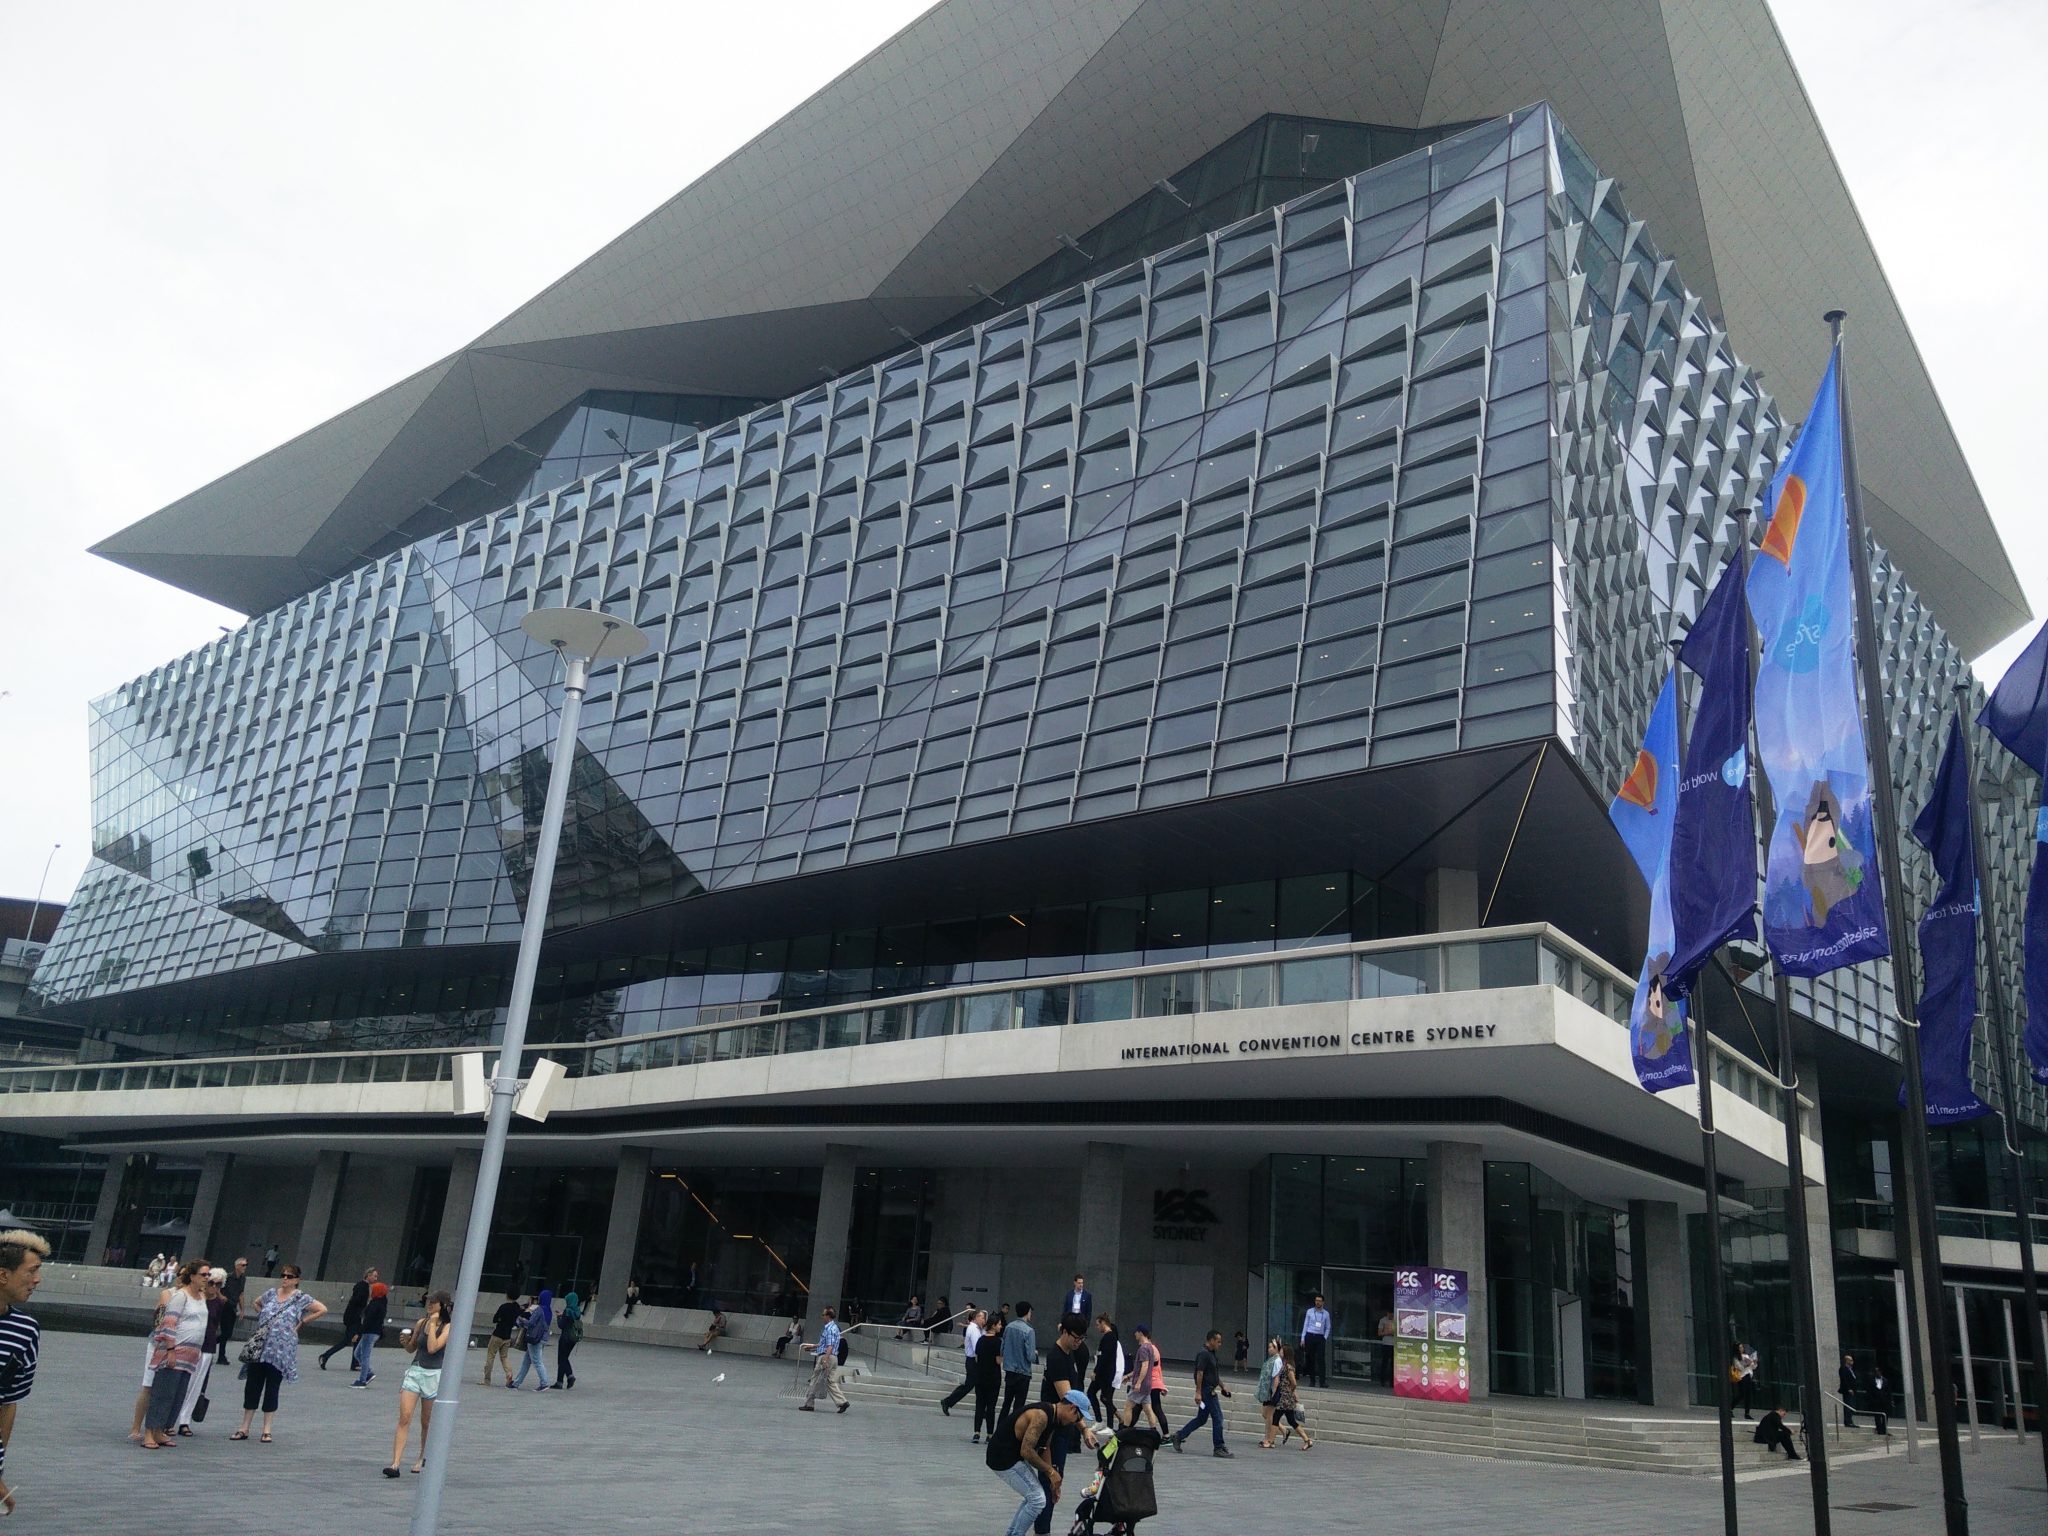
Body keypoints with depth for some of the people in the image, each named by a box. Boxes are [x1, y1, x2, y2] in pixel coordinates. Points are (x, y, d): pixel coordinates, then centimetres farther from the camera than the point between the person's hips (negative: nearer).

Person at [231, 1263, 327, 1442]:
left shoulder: (301, 1298, -3)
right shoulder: (271, 1293, 8)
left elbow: (323, 1310, -6)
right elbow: (256, 1303, 27)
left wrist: (301, 1322, -4)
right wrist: (264, 1318, 12)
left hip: (280, 1351, -3)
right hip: (259, 1348, 3)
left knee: (272, 1390, 4)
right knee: (251, 1387, 6)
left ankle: (267, 1430, 13)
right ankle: (244, 1429, 17)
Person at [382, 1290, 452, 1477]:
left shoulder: (448, 1327, -9)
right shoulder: (421, 1323, 5)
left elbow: (432, 1347, -23)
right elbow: (412, 1348, 17)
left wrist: (432, 1323, -18)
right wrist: (404, 1342, -4)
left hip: (434, 1376, -3)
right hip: (414, 1372, 3)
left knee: (427, 1423, 10)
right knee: (404, 1419, -9)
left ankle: (422, 1458, 31)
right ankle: (395, 1464, -10)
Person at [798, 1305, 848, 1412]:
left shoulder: (829, 1329, -15)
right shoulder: (834, 1327, 16)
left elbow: (830, 1346, -23)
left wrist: (825, 1360, -29)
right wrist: (813, 1347, 32)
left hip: (826, 1357, -10)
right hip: (833, 1358, 10)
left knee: (816, 1381, 1)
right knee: (831, 1381, 9)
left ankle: (809, 1404, 8)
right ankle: (842, 1402, 1)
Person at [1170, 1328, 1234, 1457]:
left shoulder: (1211, 1353, 15)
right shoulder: (1204, 1354, -16)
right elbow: (1199, 1373, -20)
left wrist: (1222, 1386, 24)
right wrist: (1198, 1392, -22)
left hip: (1211, 1391, 10)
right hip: (1207, 1391, -10)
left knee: (1201, 1419, 13)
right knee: (1217, 1418, -5)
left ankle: (1179, 1437, 18)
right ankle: (1218, 1448, 3)